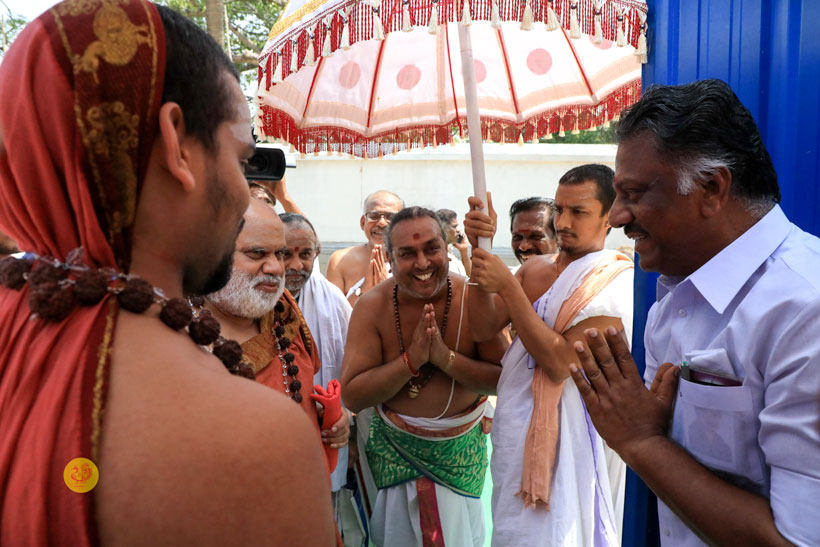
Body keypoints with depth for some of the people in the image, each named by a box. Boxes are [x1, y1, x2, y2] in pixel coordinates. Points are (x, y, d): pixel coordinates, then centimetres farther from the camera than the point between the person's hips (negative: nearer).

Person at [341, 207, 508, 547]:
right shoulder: (372, 307, -16)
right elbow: (352, 396, -18)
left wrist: (445, 357, -31)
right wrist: (412, 358, -29)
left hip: (461, 448, 0)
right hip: (396, 446, 0)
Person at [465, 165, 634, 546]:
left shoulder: (616, 280, -14)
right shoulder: (535, 268, 7)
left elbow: (561, 362, -22)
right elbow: (483, 329, -3)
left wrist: (507, 285, -23)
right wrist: (480, 247, -11)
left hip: (566, 438, -6)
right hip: (514, 426, 6)